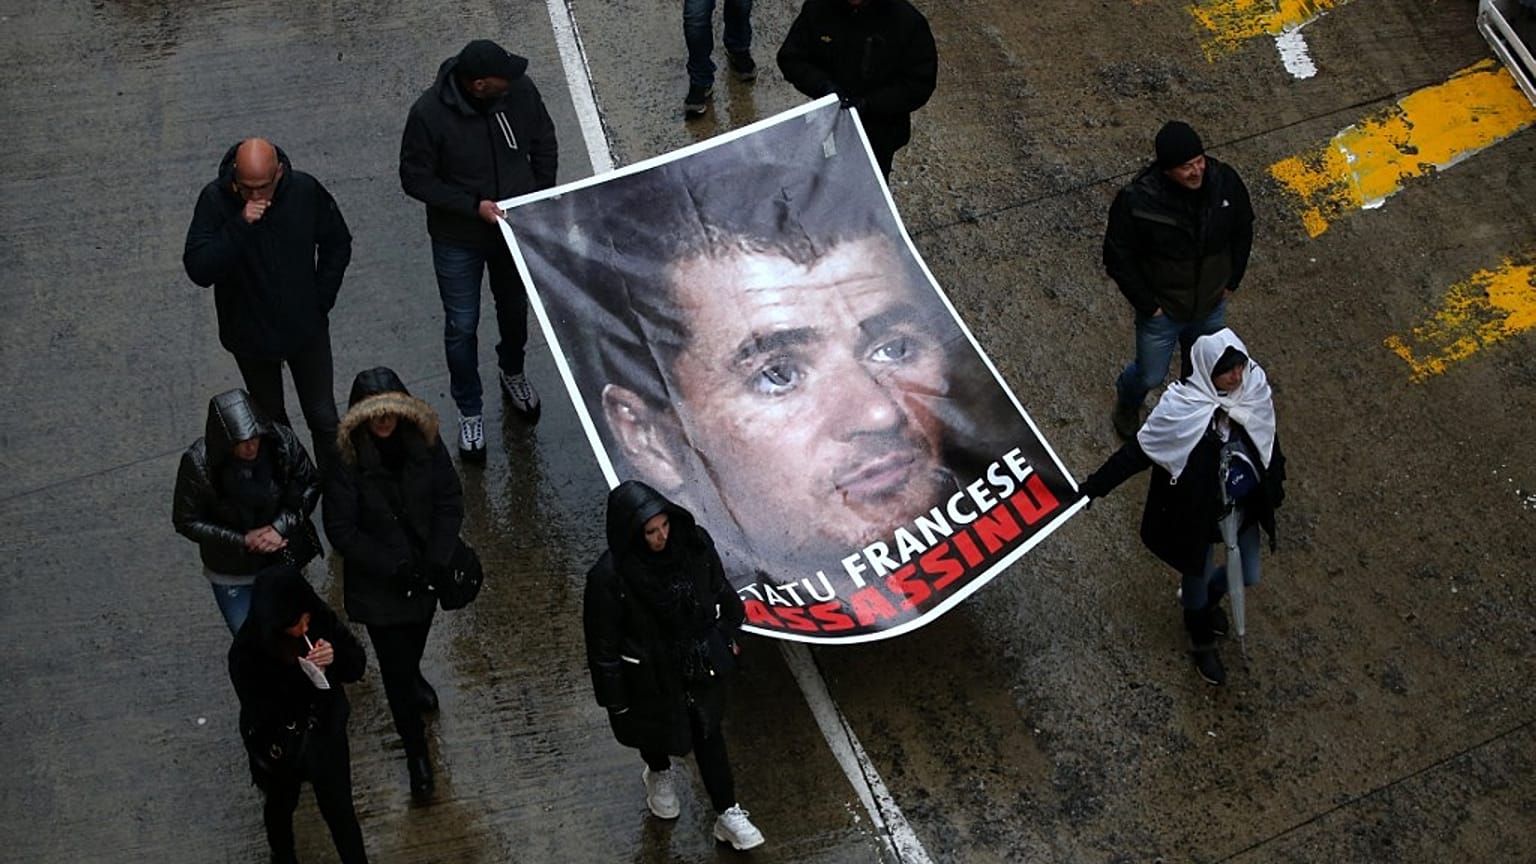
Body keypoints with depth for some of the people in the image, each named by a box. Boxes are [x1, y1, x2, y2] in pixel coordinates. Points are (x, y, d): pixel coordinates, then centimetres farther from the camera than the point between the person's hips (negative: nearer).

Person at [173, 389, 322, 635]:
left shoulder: (282, 441, -23)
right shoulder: (197, 464, -27)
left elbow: (310, 485, -7)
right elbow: (186, 522, -15)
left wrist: (281, 526, -20)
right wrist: (243, 541, -22)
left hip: (284, 560, 2)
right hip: (232, 575, -2)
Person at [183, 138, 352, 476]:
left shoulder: (306, 191, -17)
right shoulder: (215, 200, -21)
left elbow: (338, 244, 1)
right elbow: (198, 269, -29)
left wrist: (321, 301, -3)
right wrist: (240, 225, -37)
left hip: (306, 330, 0)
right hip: (250, 333, 0)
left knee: (324, 419, 7)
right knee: (270, 417, 21)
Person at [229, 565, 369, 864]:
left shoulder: (321, 619, -23)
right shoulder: (247, 652, -32)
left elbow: (357, 666, -10)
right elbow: (259, 713, -23)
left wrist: (335, 657, -32)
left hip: (326, 735, 1)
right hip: (279, 746, -1)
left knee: (340, 811, 14)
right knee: (281, 805, 28)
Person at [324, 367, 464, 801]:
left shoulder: (424, 441, -13)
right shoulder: (345, 459, -23)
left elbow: (450, 502, -6)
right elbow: (341, 530, -18)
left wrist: (435, 562, -15)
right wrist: (393, 567, -21)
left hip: (425, 573, 4)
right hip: (377, 583, -3)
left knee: (413, 645, 29)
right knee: (395, 669, 5)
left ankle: (412, 678, 64)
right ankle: (417, 753, 22)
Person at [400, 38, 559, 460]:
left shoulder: (520, 90, -18)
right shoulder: (430, 114, -28)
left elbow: (544, 143, 0)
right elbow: (415, 178, -18)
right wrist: (473, 205, -25)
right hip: (459, 239, -3)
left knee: (515, 307, 26)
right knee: (461, 326, 11)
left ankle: (513, 372, 56)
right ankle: (469, 410, 33)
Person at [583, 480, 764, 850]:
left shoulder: (694, 542, -22)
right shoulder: (609, 577, -32)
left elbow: (720, 590, -1)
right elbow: (603, 642, -19)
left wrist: (727, 636, 12)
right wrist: (614, 698, -10)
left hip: (703, 662, 2)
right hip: (650, 674, -2)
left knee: (708, 734, 18)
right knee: (656, 729, 27)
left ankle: (727, 814, 34)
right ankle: (659, 773, 61)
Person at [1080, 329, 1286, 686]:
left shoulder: (1255, 388, -17)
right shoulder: (1181, 408, -31)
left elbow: (1267, 439, 1)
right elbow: (1139, 451, -22)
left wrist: (1275, 483, 15)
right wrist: (1094, 487, -19)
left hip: (1246, 505, 5)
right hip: (1198, 510, -4)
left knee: (1249, 575, 21)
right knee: (1198, 574, 20)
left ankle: (1207, 598, 56)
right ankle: (1203, 643, 49)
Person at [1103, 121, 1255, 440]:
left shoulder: (1225, 181, -21)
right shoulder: (1136, 201, -32)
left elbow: (1243, 229, 0)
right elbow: (1118, 258, -18)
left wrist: (1232, 280, 3)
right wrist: (1147, 304, -14)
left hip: (1211, 307, 3)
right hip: (1161, 311, -3)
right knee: (1150, 376, 19)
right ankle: (1127, 402, 55)